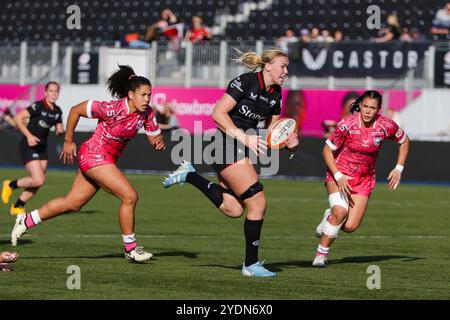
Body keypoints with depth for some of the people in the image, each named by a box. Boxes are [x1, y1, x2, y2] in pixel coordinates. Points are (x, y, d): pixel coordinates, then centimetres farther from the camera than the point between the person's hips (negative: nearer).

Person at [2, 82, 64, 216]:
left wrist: (60, 131, -5)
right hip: (28, 148, -7)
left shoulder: (57, 111, 7)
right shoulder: (38, 106, -15)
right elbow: (17, 118, -17)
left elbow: (59, 131, 19)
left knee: (37, 183, 4)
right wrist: (29, 135, -24)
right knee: (39, 180, -17)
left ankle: (17, 207, 20)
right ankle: (11, 185, 5)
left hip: (42, 148, 7)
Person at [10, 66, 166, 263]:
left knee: (72, 204, 16)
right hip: (94, 155, -8)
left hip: (106, 161, 8)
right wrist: (68, 142, -6)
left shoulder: (146, 114, -6)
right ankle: (131, 249, -2)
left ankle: (26, 221, 29)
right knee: (130, 196, -14)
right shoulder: (112, 109, -23)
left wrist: (159, 142, -20)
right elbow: (76, 110, -13)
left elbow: (154, 136, 6)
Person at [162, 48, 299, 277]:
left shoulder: (275, 94, 9)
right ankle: (251, 264, 1)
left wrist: (288, 142, -5)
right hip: (227, 146, -9)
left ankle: (189, 175, 16)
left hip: (242, 150, 9)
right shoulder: (245, 82, -15)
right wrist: (244, 137, -23)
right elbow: (218, 114, -18)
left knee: (233, 209, 3)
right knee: (258, 203, -10)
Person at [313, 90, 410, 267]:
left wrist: (399, 169, 0)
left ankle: (330, 218, 24)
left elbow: (404, 141, 8)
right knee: (340, 212, -28)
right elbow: (327, 150, -10)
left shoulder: (386, 126, -13)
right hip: (339, 173, -2)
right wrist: (338, 176, -21)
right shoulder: (347, 124, -20)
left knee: (350, 226, -12)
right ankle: (321, 253, -8)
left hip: (364, 178, 3)